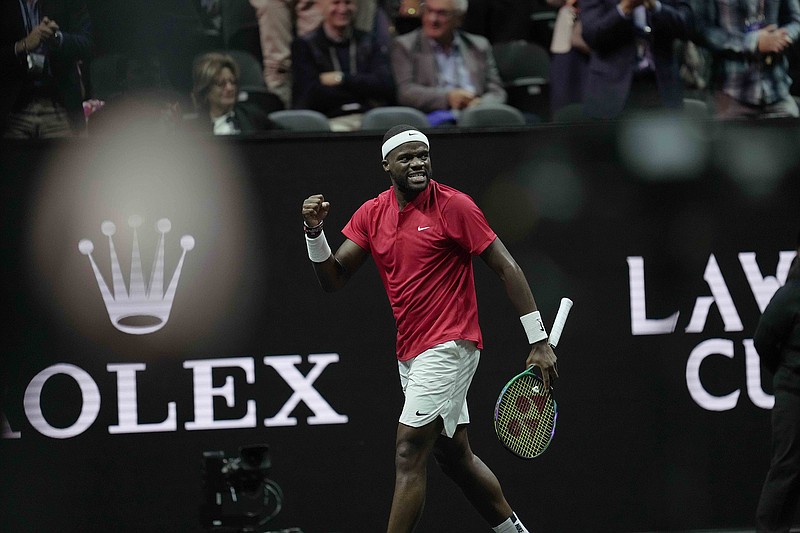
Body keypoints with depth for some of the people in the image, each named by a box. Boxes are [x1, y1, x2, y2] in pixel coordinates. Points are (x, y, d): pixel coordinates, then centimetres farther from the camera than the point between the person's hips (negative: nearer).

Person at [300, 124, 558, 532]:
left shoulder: (454, 206, -11)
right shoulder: (371, 214, 7)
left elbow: (506, 268, -10)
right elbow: (333, 279, 5)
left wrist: (539, 342, -13)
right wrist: (315, 232, -14)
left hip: (448, 345, -7)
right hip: (410, 354, 7)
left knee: (409, 452, -13)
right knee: (454, 454, 15)